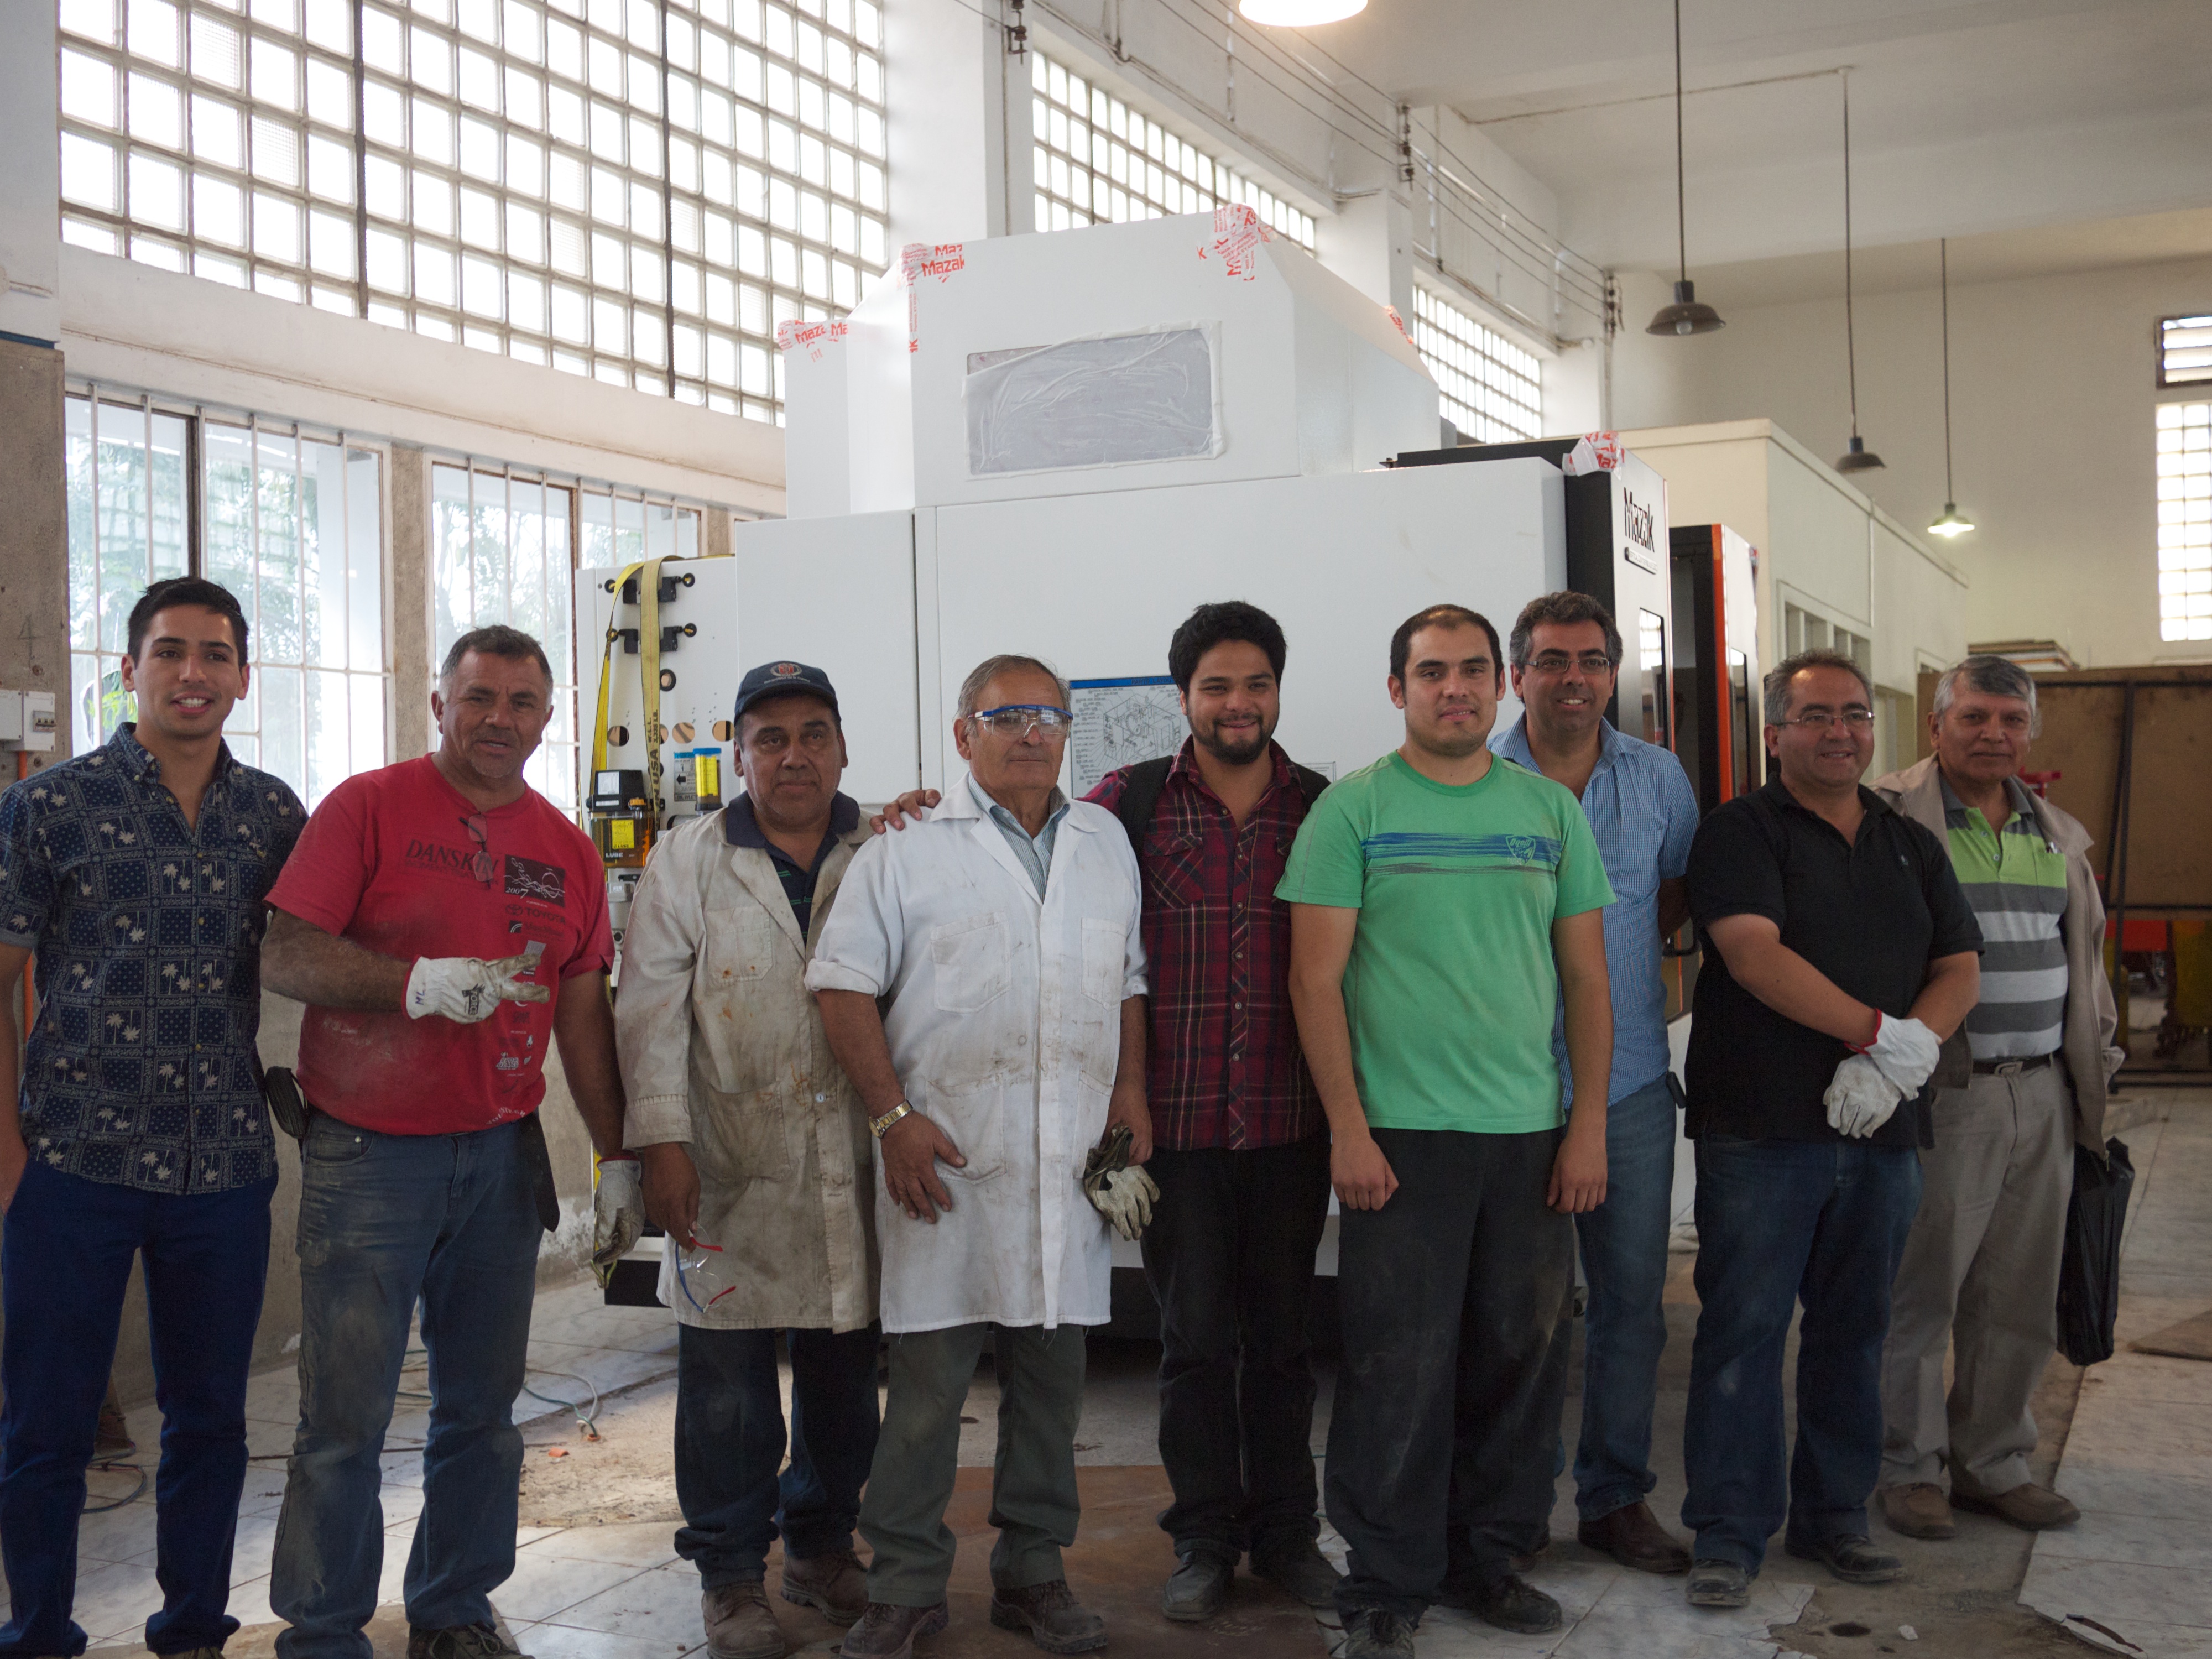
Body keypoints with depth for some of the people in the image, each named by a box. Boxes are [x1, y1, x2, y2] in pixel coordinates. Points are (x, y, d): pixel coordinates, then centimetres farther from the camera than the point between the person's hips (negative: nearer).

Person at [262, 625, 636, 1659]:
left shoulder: (568, 853, 10)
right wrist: (417, 981, -23)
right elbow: (284, 958, -10)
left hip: (502, 1156, 4)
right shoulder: (368, 807, -3)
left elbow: (583, 1019, 12)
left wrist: (618, 1155, 10)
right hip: (368, 1155, -4)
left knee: (482, 1409, 12)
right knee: (345, 1419, 0)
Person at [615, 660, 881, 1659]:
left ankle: (820, 1545, 29)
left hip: (854, 1165, 2)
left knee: (845, 1370, 11)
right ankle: (731, 1574, 17)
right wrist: (661, 1140, -10)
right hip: (729, 1172, -2)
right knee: (726, 1376, 2)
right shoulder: (688, 862, 5)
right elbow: (652, 1006, -1)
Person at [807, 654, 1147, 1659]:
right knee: (927, 1379, -1)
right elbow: (844, 984, -4)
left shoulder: (1105, 843, 14)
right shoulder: (906, 849, -1)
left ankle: (1032, 1573, 24)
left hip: (1071, 1158, 4)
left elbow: (1128, 981, 19)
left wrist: (1131, 1096, 8)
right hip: (945, 1157, -4)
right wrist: (892, 1117, -10)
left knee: (1052, 1372, 11)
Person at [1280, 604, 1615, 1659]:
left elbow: (1586, 977, 11)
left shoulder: (1552, 811, 10)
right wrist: (1348, 1129, -10)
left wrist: (1589, 1124, 3)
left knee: (1516, 1360, 10)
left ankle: (1486, 1558, 27)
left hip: (1533, 1137, 4)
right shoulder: (1352, 810, -1)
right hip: (1401, 1135, -3)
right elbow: (1316, 979, -4)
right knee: (1399, 1371, 0)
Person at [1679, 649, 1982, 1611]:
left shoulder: (1910, 845, 16)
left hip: (1881, 1129, 6)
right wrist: (1882, 1032, -17)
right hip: (1762, 1127, -5)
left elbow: (1960, 970, 10)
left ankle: (1834, 1516, 24)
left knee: (1854, 1330, 12)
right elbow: (1754, 955, -15)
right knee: (1743, 1329, -3)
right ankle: (1728, 1533, 5)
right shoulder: (1742, 831, -2)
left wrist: (1901, 1059, -9)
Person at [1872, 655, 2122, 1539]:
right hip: (1937, 1094, -6)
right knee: (1921, 1292, 2)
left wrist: (2098, 1061, 20)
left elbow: (2085, 958, 24)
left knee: (2019, 1300, 12)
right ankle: (1909, 1467, 17)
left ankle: (1993, 1462, 27)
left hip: (2042, 1096, 6)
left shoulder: (2058, 835, 16)